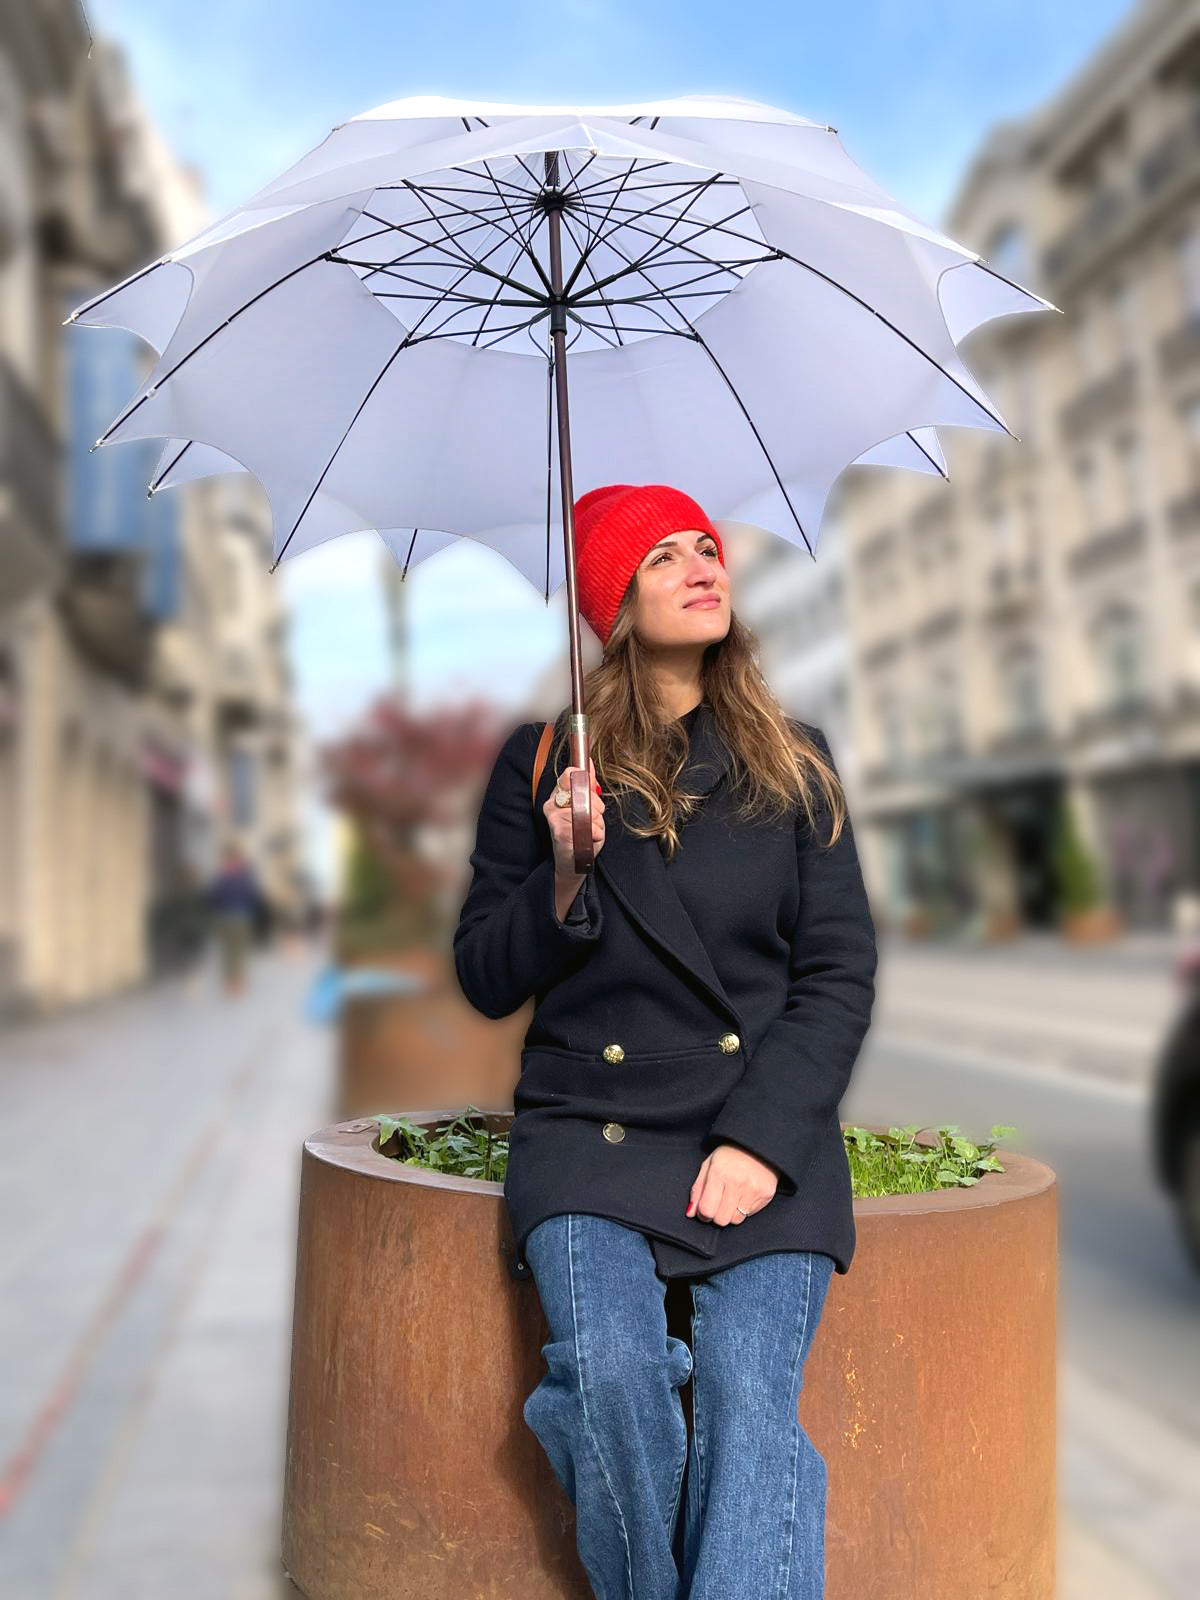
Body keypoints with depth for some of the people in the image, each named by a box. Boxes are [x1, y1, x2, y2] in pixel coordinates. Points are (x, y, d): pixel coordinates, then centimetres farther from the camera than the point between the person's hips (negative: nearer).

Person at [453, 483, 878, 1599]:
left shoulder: (793, 762, 10)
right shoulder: (544, 759, 7)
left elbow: (841, 971, 5)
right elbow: (485, 980, 8)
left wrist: (762, 1138, -8)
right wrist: (563, 880, -12)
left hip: (765, 1128, 1)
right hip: (589, 1125, 0)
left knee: (749, 1400, -21)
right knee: (613, 1373, -23)